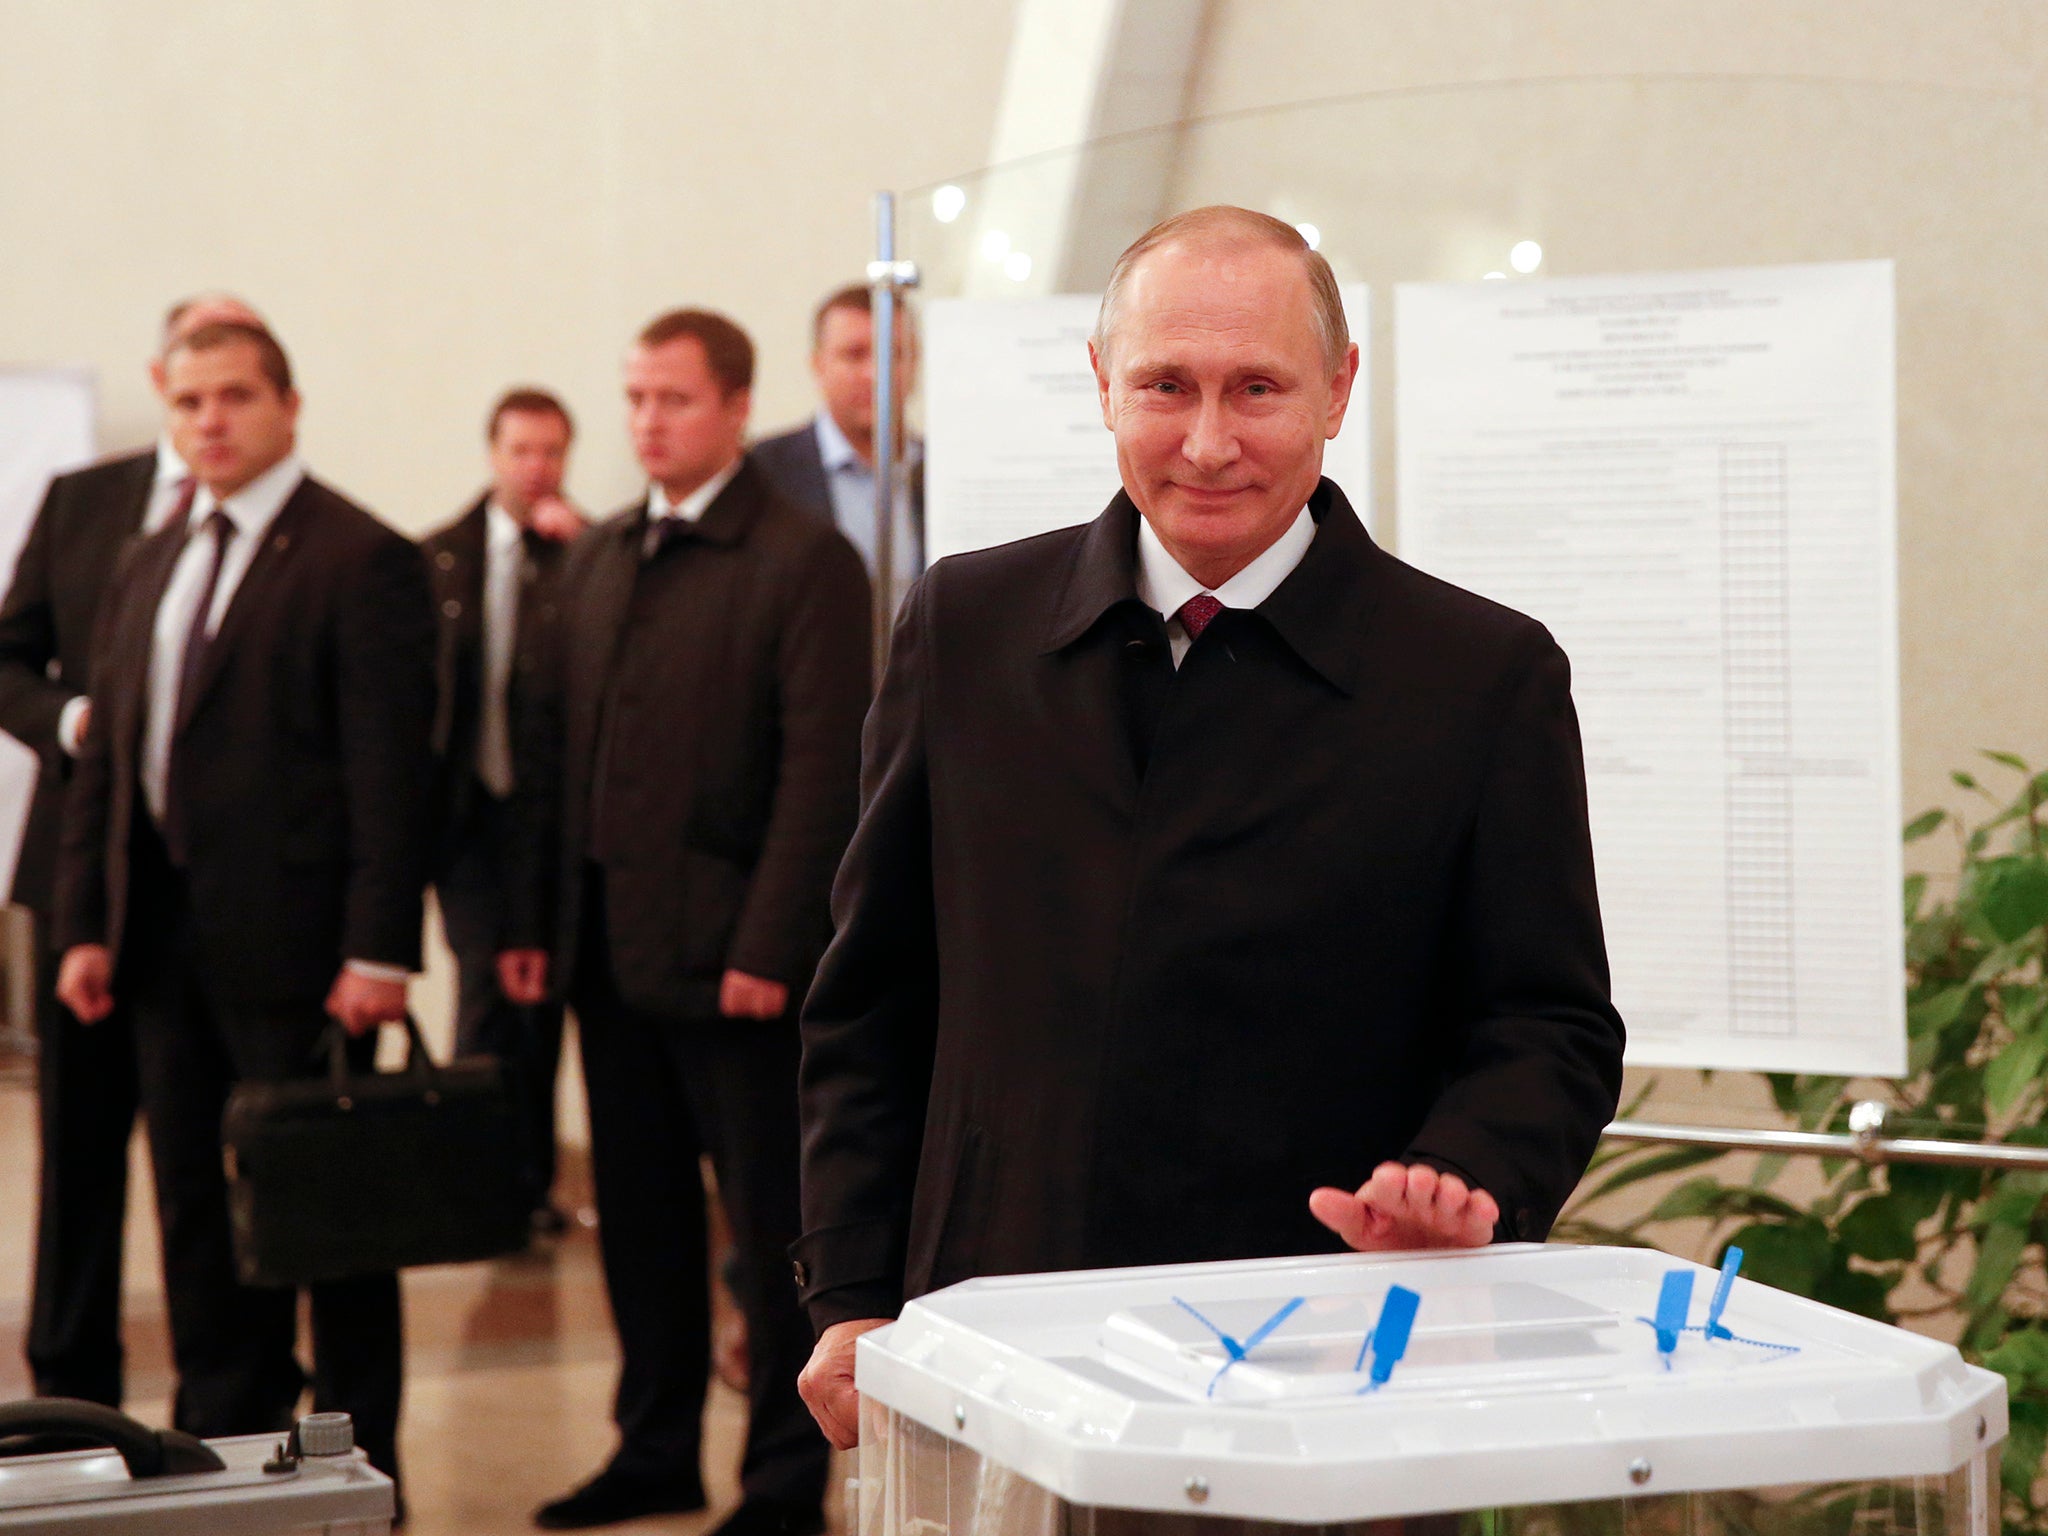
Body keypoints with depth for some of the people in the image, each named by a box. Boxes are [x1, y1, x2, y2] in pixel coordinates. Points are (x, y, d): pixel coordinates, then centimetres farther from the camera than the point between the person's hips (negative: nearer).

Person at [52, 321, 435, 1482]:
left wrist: (379, 950, -18)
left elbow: (392, 768, -13)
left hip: (293, 941, -7)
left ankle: (358, 1465, 12)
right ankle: (222, 1442, 23)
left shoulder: (364, 559, -7)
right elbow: (105, 758, 17)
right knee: (199, 1207, 12)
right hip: (167, 938, 7)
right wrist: (86, 925, 10)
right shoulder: (149, 568, 15)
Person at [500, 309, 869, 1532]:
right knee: (640, 1214, 14)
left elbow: (824, 769, -13)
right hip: (612, 951, 7)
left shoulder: (805, 560, -8)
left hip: (730, 957, -7)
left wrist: (770, 949, -18)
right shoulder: (600, 558, 14)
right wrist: (535, 919, 9)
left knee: (772, 1228, 2)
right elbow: (555, 745, 15)